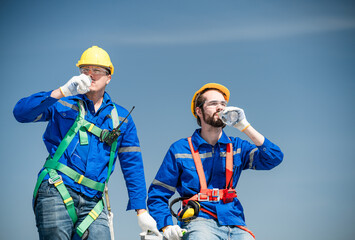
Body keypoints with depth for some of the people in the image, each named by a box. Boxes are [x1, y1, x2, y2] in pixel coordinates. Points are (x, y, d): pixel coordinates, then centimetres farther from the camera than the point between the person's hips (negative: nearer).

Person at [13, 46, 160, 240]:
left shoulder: (121, 119, 18)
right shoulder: (63, 105, 10)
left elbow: (132, 166, 17)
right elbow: (21, 112, -5)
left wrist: (141, 211, 10)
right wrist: (63, 92, -14)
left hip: (92, 202, 3)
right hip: (56, 193, -3)